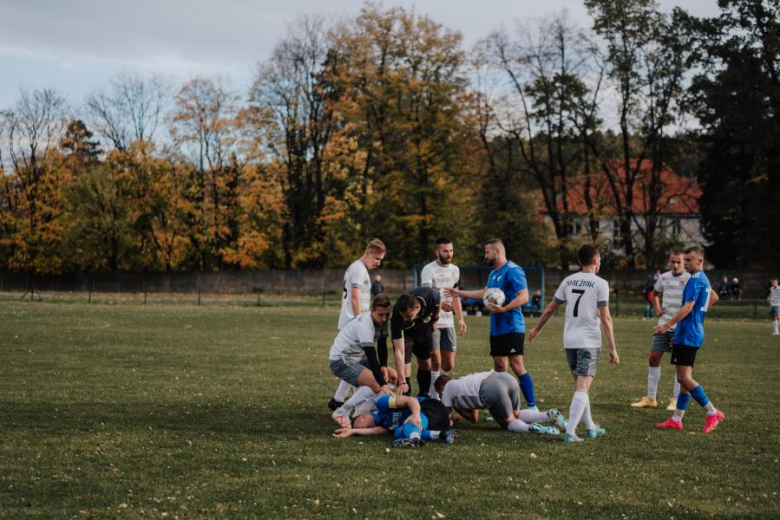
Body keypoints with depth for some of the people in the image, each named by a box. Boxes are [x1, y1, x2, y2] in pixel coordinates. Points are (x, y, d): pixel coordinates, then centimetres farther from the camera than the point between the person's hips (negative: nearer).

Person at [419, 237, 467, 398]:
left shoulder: (455, 270, 12)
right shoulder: (429, 270, -11)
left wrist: (460, 319, 14)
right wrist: (440, 304, -44)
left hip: (448, 322, 6)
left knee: (449, 365, 6)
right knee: (436, 362, -8)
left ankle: (431, 382, 29)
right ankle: (434, 398, 2)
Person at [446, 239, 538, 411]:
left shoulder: (513, 271, -13)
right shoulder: (493, 273, 17)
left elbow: (524, 296, -21)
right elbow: (486, 293, 32)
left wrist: (504, 309, -29)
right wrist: (460, 293, 34)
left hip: (512, 327, -9)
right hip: (496, 329, 9)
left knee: (517, 366, -13)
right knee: (499, 366, 9)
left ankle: (532, 407, -12)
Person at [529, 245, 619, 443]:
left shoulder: (568, 281, 9)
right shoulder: (600, 283, -7)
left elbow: (550, 309, 15)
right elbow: (605, 318, -12)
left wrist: (537, 329, 29)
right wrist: (613, 348, -9)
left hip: (569, 341, 6)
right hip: (589, 341, -6)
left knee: (580, 385, 18)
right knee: (582, 388, -7)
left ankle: (590, 427, 27)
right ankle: (570, 432, -16)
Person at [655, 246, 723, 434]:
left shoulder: (695, 280, -15)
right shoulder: (703, 279, 16)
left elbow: (687, 307, -23)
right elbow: (714, 297, 34)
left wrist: (667, 325, -23)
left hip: (687, 334, -10)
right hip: (694, 332, 10)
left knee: (684, 377, -12)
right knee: (684, 377, 10)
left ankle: (713, 413, -8)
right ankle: (676, 420, 13)